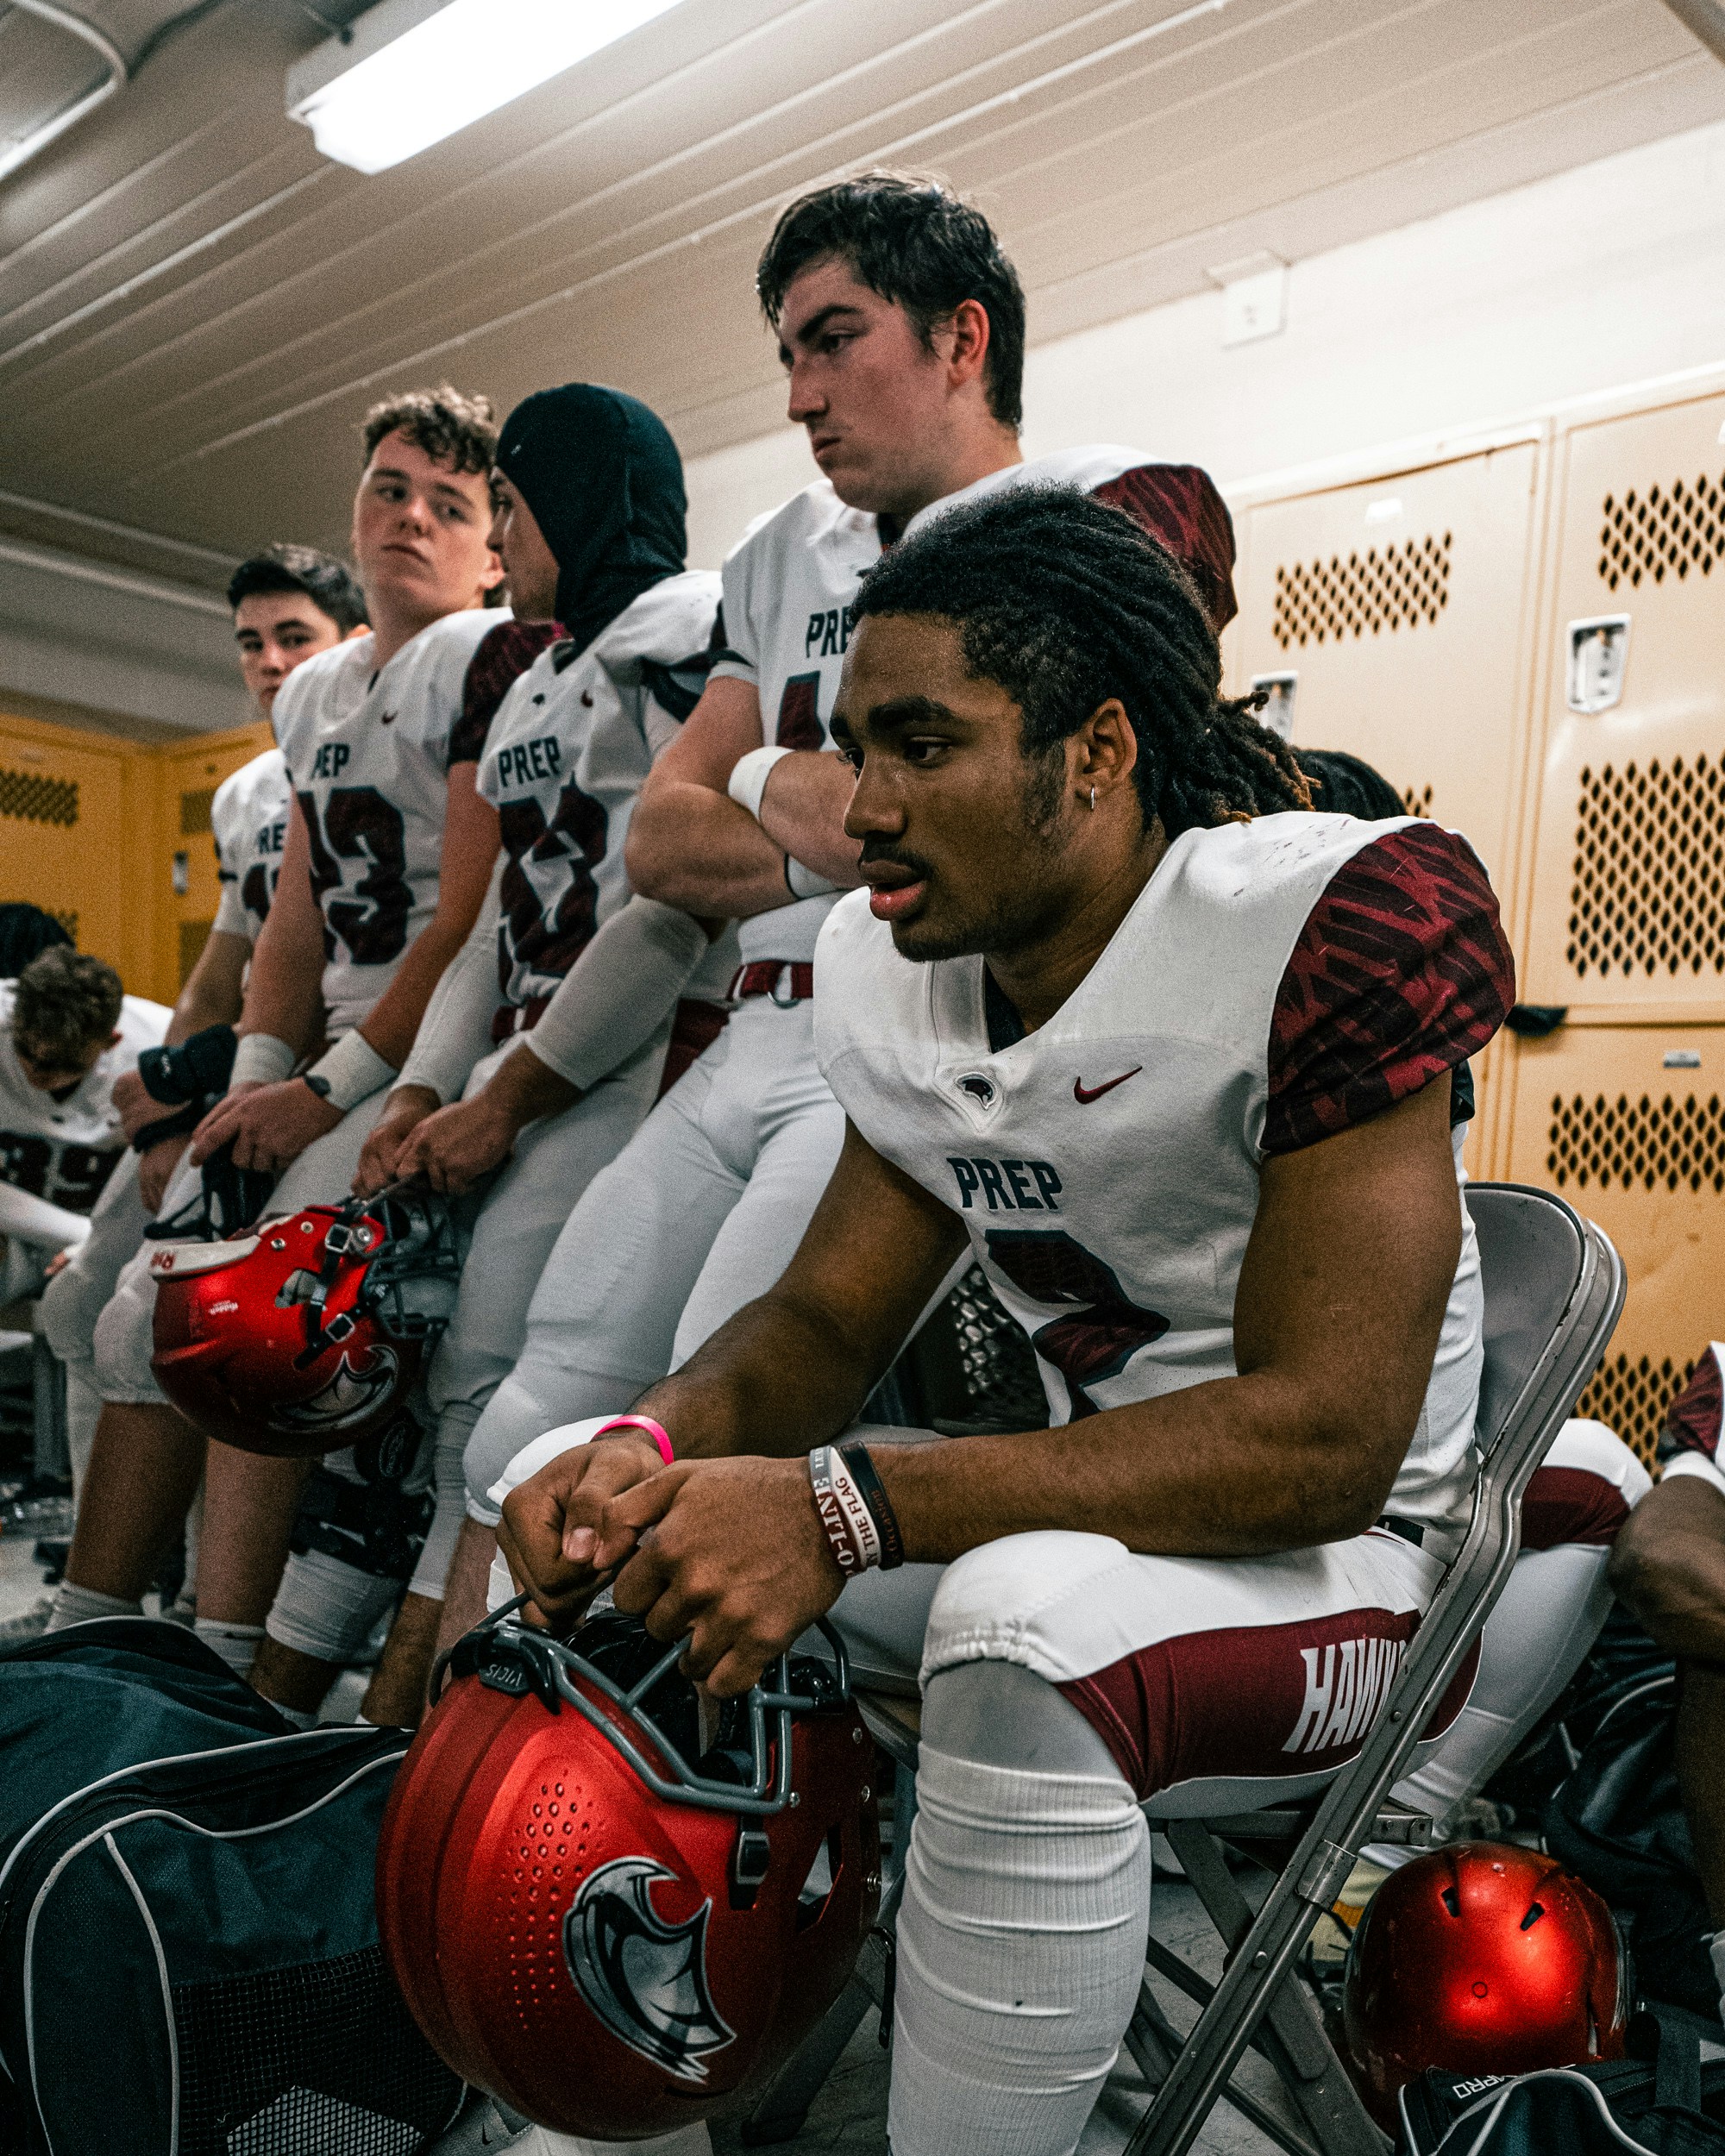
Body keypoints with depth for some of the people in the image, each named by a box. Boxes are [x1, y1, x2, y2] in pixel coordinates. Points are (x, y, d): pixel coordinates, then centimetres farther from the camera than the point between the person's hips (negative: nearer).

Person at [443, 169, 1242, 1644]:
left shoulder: (1115, 511, 2)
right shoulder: (786, 557, 23)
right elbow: (660, 841, 16)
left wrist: (778, 783, 1)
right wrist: (830, 845, -4)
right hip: (756, 1042, 7)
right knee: (532, 1448, 7)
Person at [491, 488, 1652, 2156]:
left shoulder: (1330, 922, -23)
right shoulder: (893, 971, -1)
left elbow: (1324, 1438, -27)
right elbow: (829, 1318, 4)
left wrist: (844, 1510, -34)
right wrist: (658, 1443, -19)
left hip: (1359, 1561, -6)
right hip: (1083, 1510, 7)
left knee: (1028, 1624, -38)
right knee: (596, 1504, 1)